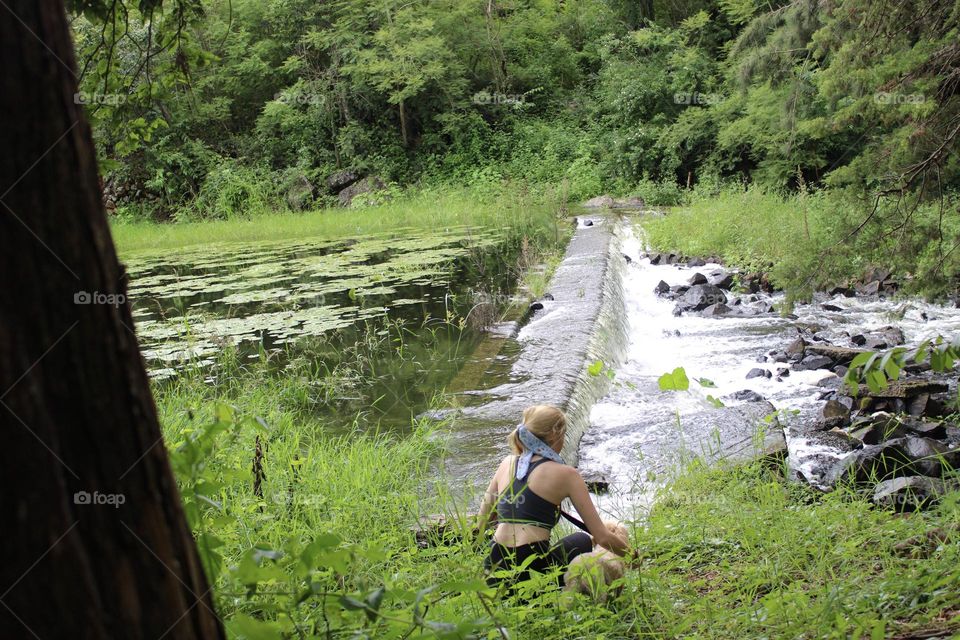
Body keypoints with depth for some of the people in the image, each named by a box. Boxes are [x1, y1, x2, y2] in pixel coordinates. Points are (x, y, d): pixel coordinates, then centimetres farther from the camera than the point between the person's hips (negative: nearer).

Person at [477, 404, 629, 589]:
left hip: (493, 570, 5)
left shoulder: (508, 463, 13)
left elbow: (483, 520, 19)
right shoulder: (566, 474, -1)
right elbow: (603, 538, -1)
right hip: (533, 568, -5)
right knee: (582, 541, 29)